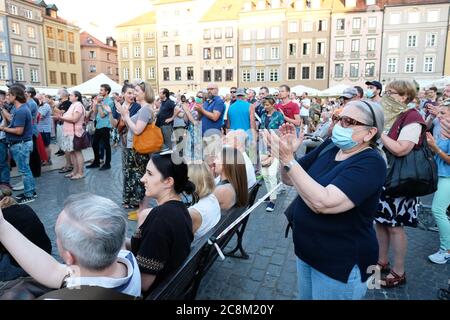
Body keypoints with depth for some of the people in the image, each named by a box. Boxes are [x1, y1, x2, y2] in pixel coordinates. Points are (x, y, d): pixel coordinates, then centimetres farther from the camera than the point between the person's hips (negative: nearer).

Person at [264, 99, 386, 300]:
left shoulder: (370, 163, -22)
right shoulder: (330, 147, -2)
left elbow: (322, 203, -35)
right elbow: (290, 179, 2)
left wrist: (288, 160, -36)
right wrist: (287, 153, -16)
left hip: (341, 263, -6)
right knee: (305, 297, 25)